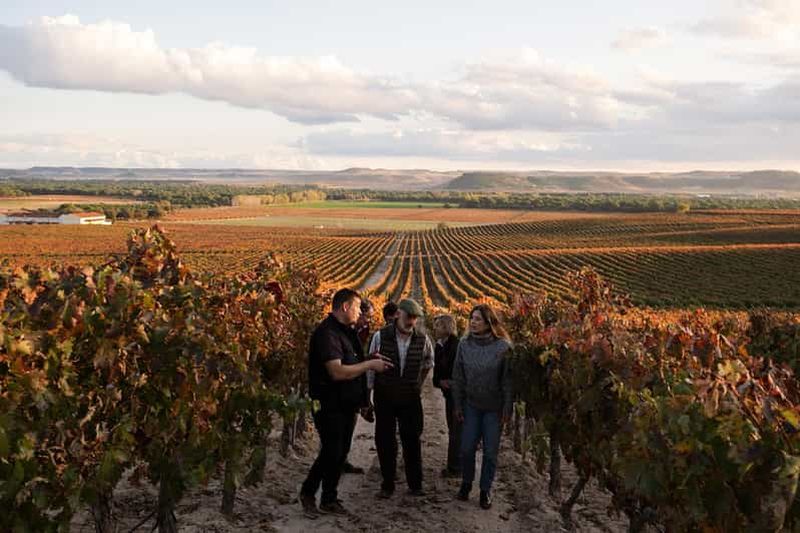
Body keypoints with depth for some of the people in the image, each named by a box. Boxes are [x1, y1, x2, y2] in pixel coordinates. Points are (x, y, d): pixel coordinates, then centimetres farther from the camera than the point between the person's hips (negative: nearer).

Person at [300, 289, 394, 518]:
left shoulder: (345, 331, 13)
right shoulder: (327, 333, -19)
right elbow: (337, 372, -28)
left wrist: (372, 362, 6)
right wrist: (370, 364, -19)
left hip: (346, 404, 9)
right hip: (330, 406, -9)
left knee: (339, 453, 14)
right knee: (331, 453, -2)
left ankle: (329, 499, 24)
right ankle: (308, 493, 17)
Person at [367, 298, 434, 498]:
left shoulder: (422, 340, -3)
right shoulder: (380, 336, -9)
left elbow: (428, 362, 17)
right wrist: (367, 395, 0)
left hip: (411, 399, 1)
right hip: (384, 398, -1)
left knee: (412, 441, 5)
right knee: (385, 442, 6)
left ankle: (415, 485, 16)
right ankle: (387, 485, 18)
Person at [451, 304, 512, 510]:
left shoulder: (503, 346, -13)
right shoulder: (464, 344, -4)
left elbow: (507, 379, -10)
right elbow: (458, 377, 2)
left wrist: (507, 408, -10)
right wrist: (458, 404, 3)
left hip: (494, 407, -2)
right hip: (471, 405, 2)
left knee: (490, 451, 6)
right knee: (467, 448, 5)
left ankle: (485, 490, 22)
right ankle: (466, 483, 29)